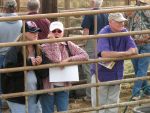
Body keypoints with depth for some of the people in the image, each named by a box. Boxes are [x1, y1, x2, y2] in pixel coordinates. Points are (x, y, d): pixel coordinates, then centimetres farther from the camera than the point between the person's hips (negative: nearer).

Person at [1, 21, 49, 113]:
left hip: (34, 94, 6)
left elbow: (45, 73, 8)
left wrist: (40, 64, -14)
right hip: (17, 94, -6)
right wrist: (28, 63, -19)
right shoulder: (15, 50, -9)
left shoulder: (39, 50, 9)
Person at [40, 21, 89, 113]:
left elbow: (85, 56, -6)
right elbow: (55, 60, -22)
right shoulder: (45, 46, -7)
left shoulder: (68, 45, 2)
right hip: (48, 86, -2)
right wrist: (54, 42, -18)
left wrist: (68, 59, -17)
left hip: (63, 86, 2)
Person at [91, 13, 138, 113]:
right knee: (100, 103, 4)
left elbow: (134, 50, -11)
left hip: (116, 73, 5)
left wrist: (115, 55, -26)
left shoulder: (124, 32, -6)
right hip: (101, 73, -5)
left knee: (113, 102, 15)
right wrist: (125, 53, -28)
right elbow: (104, 54, -36)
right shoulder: (104, 33, -21)